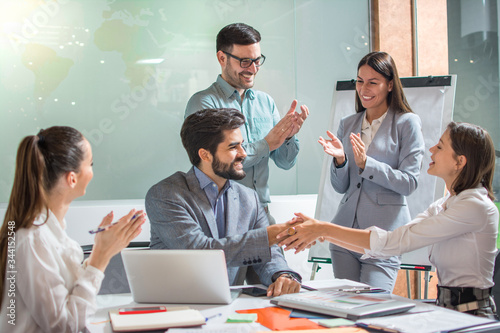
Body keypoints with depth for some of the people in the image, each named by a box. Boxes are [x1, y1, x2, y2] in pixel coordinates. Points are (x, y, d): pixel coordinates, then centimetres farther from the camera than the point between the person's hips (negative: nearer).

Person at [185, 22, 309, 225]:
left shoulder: (265, 101, 12)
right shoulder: (203, 103, -5)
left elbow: (285, 163, 13)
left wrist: (289, 136, -7)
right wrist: (265, 144, -10)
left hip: (261, 211, 5)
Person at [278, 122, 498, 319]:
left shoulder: (474, 206, -17)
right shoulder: (442, 206, 12)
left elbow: (395, 242, -21)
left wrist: (324, 229, -19)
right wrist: (321, 232, -3)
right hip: (446, 311, 7)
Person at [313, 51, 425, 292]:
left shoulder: (407, 123, -1)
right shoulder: (347, 124, 13)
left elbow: (409, 183, -7)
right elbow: (340, 187, 13)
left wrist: (366, 164, -17)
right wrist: (340, 159, -8)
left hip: (384, 229, -5)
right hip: (345, 228, 5)